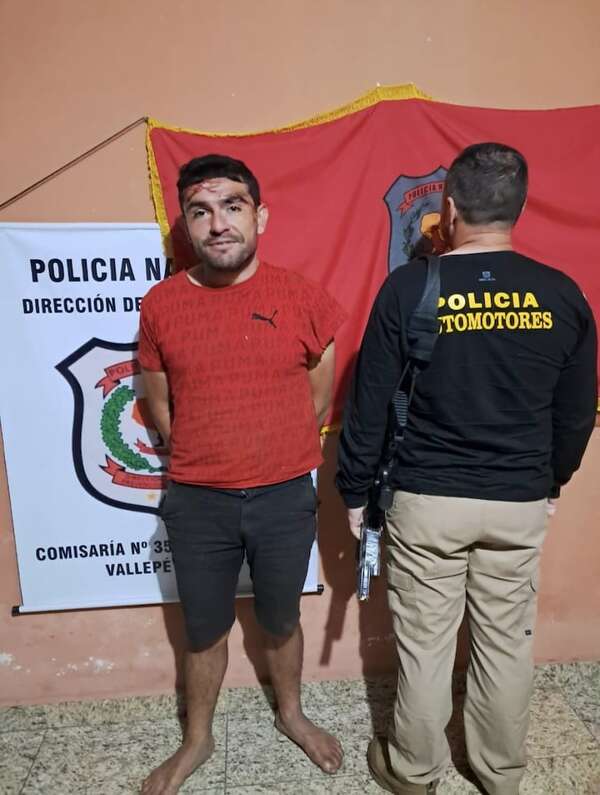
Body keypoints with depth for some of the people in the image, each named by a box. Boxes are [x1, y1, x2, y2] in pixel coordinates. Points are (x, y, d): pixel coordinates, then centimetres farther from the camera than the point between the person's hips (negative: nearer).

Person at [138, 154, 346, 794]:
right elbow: (159, 407, 5)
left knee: (280, 621, 21)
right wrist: (207, 460, 5)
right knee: (204, 630, 19)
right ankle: (197, 739, 45)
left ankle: (290, 714, 49)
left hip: (285, 498, 0)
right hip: (197, 503, 1)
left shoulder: (303, 299, -8)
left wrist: (272, 456, 5)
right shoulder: (160, 304, -6)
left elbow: (319, 399, 2)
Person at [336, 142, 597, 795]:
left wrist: (354, 491, 4)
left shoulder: (408, 288, -12)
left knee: (424, 644, 14)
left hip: (425, 500, -2)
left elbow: (369, 404, -9)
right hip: (520, 503, 3)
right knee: (506, 643, 19)